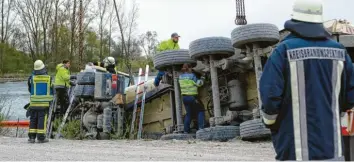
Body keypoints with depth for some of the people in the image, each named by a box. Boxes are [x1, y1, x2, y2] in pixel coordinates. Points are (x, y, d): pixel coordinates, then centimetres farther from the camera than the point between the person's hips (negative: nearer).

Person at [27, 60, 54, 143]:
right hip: (44, 103, -1)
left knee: (33, 119, 8)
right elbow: (51, 90, 6)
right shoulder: (48, 78, -4)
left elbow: (30, 89, 8)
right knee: (42, 119, 2)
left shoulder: (32, 78, -5)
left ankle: (31, 137, 8)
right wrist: (50, 100, 21)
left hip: (34, 102, 1)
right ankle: (41, 137, 2)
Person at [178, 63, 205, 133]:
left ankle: (186, 130, 11)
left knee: (188, 113, 16)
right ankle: (200, 127, -1)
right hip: (192, 97, -6)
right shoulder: (191, 75, -12)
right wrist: (202, 79, 7)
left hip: (184, 97, 6)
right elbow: (198, 84, -10)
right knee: (200, 110, 9)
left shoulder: (180, 76, 6)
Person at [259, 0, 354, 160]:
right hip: (332, 147, 4)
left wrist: (270, 123, 5)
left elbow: (270, 96, -13)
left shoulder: (284, 51, -9)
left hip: (297, 149, -4)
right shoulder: (339, 51, 4)